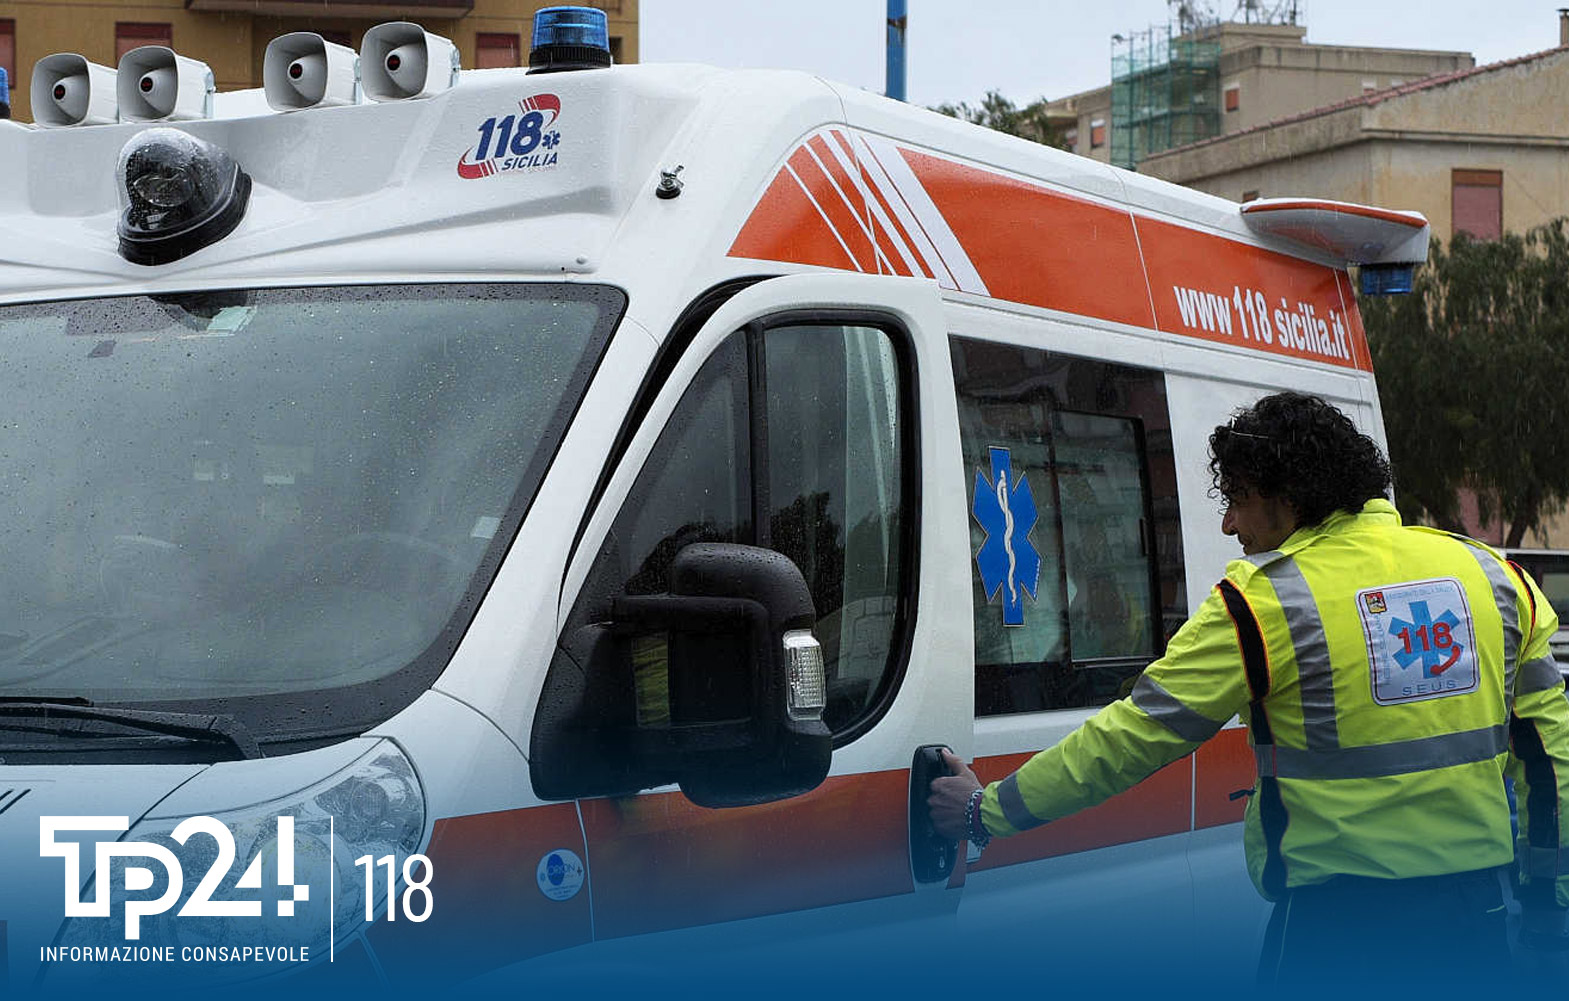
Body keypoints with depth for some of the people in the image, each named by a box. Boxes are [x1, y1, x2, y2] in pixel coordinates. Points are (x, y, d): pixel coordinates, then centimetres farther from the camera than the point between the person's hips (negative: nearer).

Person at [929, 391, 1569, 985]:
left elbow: (1134, 735, -8)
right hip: (1475, 908, 5)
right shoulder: (1492, 575, 6)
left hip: (1342, 921, -5)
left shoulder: (1264, 601, -10)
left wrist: (985, 812, 2)